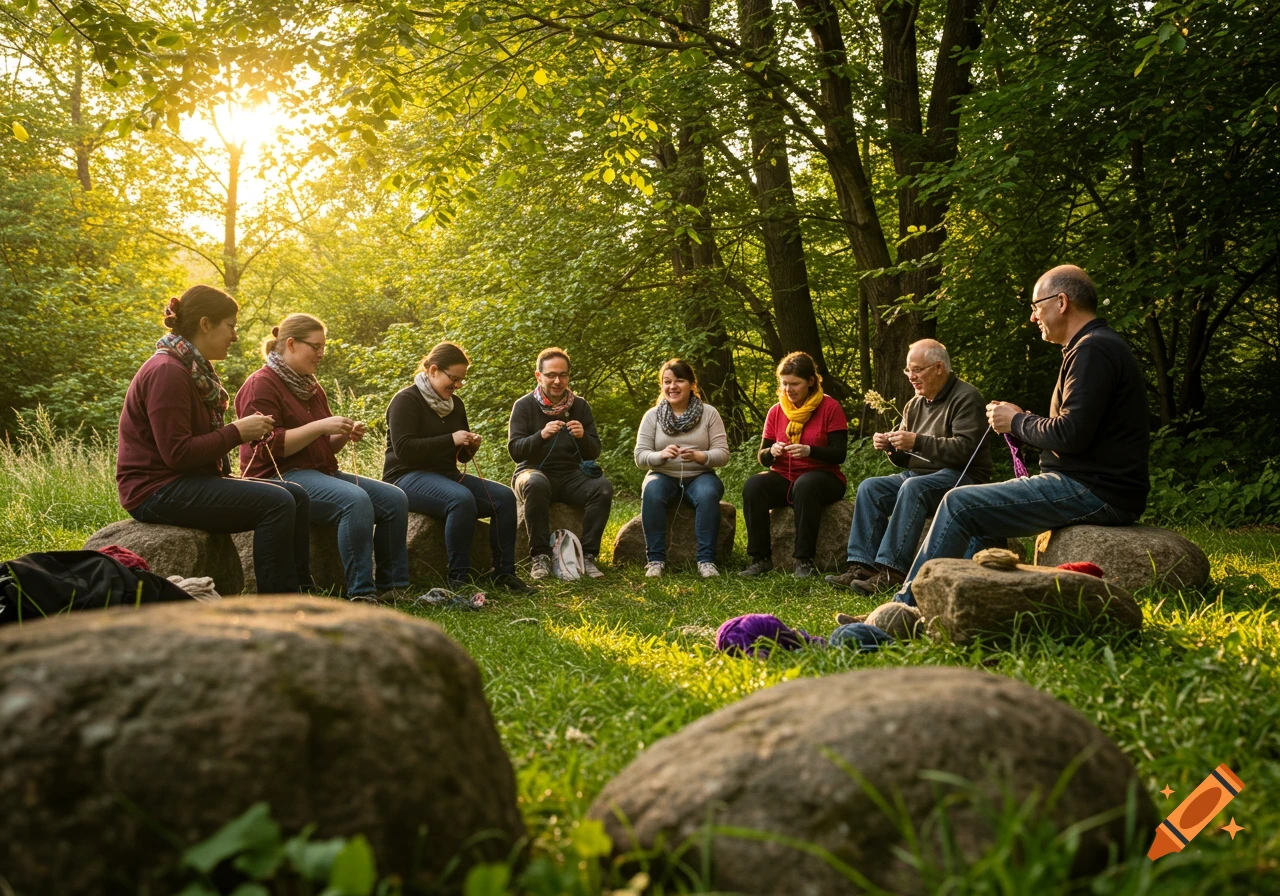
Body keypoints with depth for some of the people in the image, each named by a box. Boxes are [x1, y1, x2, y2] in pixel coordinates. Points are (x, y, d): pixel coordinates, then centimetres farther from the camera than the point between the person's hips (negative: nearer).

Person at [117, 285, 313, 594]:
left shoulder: (196, 369, 14)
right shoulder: (167, 372, -17)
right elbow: (177, 453, -22)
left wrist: (247, 429, -1)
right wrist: (237, 432, -16)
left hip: (191, 481, 10)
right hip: (158, 490, -10)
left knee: (297, 497, -1)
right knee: (277, 503, -22)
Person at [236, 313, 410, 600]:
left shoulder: (311, 387, 20)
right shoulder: (261, 385, -7)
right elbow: (269, 445, -19)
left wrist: (344, 436, 5)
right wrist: (320, 426, -20)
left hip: (321, 472, 9)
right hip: (280, 476, -9)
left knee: (394, 499, -7)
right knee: (356, 500, -33)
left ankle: (392, 586, -7)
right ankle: (360, 594, -31)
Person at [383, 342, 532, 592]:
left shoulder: (455, 403, 15)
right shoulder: (406, 400, -8)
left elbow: (462, 456, 25)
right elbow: (403, 448, -21)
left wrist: (471, 447, 0)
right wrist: (450, 440, -21)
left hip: (447, 475, 8)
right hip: (408, 477, -8)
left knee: (505, 497, -13)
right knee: (462, 498, -36)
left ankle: (503, 573, -10)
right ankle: (459, 577, -28)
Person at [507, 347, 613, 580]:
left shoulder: (580, 405, 5)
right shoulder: (524, 405, -2)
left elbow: (594, 453, 3)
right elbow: (515, 450, -11)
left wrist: (583, 437, -20)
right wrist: (541, 435, -28)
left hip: (570, 475, 3)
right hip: (534, 472, -3)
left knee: (602, 487, -27)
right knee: (536, 484, -38)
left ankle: (588, 555, -20)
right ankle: (540, 556, -29)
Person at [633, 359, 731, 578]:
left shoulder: (709, 413, 1)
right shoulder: (652, 415, 3)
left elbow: (722, 454, -5)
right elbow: (640, 456, -3)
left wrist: (699, 456, -27)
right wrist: (661, 455, -26)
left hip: (699, 476, 0)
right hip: (664, 476, 1)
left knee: (707, 494, -34)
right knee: (651, 492, -33)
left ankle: (706, 560, -29)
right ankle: (655, 559, -28)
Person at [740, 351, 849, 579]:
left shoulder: (830, 408, -4)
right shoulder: (776, 411, 6)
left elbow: (839, 454, -11)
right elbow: (763, 458, 7)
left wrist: (809, 451, -29)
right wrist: (771, 452, -18)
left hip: (823, 478, -4)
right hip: (784, 479, 4)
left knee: (805, 485, -38)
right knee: (753, 486, -26)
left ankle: (804, 560, -31)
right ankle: (761, 558, -24)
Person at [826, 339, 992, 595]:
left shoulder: (965, 398, -8)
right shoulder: (915, 404, 15)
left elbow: (965, 449, -21)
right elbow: (907, 459, 18)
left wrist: (917, 442, -25)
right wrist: (891, 447, -5)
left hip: (962, 476, -8)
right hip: (918, 475, 8)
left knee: (913, 487, -34)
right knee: (869, 487, -11)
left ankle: (892, 571, -37)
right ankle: (862, 565, -21)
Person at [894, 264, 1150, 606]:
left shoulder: (1093, 350, -14)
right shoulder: (1101, 345, 21)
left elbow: (1071, 434, -23)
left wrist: (1017, 421, -5)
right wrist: (1021, 418, 9)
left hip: (1094, 493, -11)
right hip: (1100, 488, 11)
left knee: (959, 504, -12)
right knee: (978, 506, 20)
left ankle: (905, 606, -6)